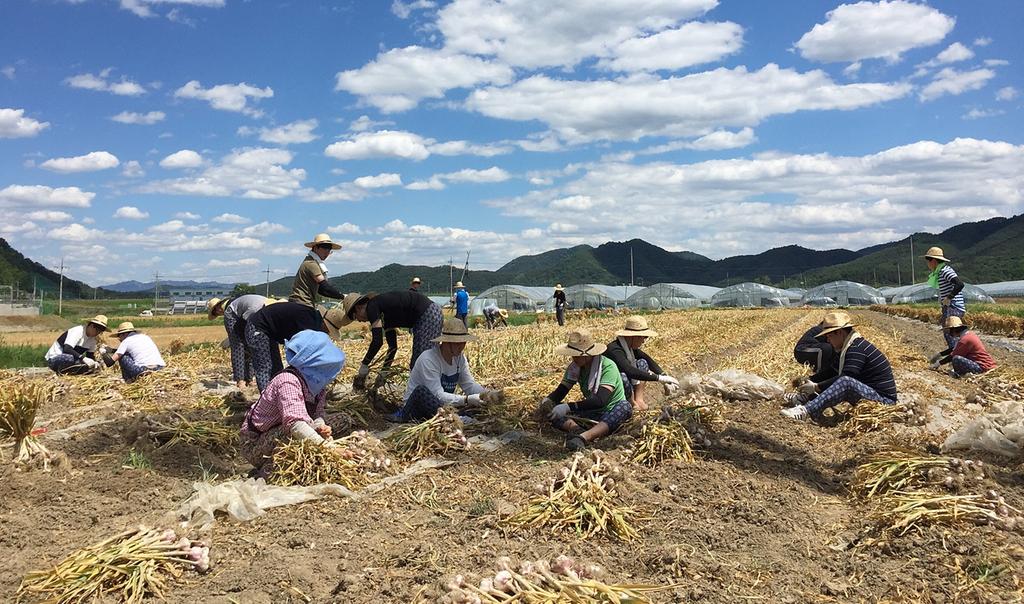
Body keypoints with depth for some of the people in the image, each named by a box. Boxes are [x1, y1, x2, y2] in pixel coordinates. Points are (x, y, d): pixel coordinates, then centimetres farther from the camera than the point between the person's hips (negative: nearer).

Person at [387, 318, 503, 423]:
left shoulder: (460, 358, 3)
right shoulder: (428, 360, -20)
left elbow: (470, 385, 2)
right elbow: (438, 396, -27)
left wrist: (487, 393, -19)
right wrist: (467, 399, -37)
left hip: (441, 406, 7)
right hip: (414, 406, -6)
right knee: (421, 390, -39)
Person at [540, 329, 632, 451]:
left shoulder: (608, 367, -20)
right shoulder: (574, 367, -2)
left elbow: (600, 400, -33)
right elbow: (560, 392, 2)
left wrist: (568, 407, -40)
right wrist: (547, 400, -23)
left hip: (612, 414, -5)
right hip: (591, 413, 5)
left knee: (625, 406, -39)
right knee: (553, 412, -15)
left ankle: (583, 437, -56)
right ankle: (577, 430, -44)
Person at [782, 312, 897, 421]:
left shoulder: (857, 349, -19)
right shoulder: (848, 347, 13)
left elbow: (846, 378, -28)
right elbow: (832, 371, 19)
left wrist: (816, 387, -23)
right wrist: (809, 380, 8)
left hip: (883, 400, -11)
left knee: (846, 382, -34)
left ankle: (806, 411, -41)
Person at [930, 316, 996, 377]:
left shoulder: (965, 339, -19)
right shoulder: (969, 333, 11)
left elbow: (952, 356, -11)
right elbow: (954, 349, 23)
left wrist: (939, 363, 1)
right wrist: (939, 355, 25)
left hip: (983, 368, -10)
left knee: (956, 359, -26)